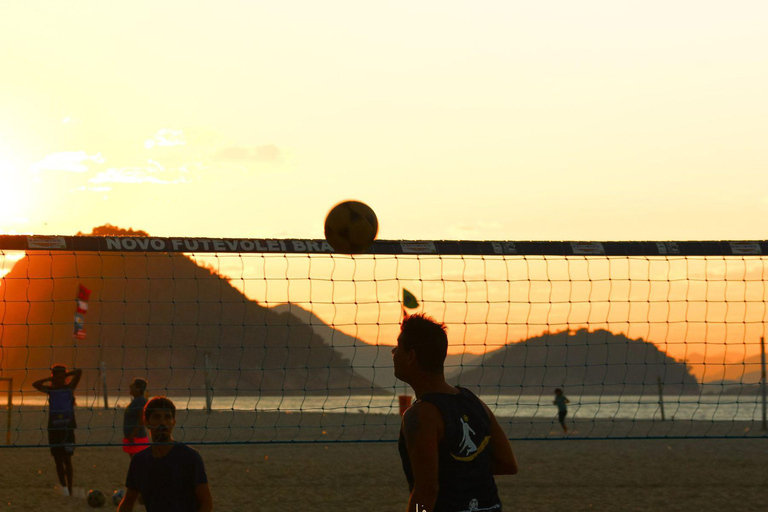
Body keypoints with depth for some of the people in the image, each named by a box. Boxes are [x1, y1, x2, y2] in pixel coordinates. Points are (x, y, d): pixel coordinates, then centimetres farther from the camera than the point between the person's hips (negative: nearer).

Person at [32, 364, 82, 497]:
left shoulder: (70, 387, 4)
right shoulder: (50, 390, 9)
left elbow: (79, 372, -6)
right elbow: (35, 384, -6)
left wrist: (66, 374, 4)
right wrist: (49, 379, -3)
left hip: (67, 429, -2)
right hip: (53, 429, 3)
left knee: (67, 459, -6)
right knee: (58, 461, 5)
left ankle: (69, 490, -2)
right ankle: (64, 487, 16)